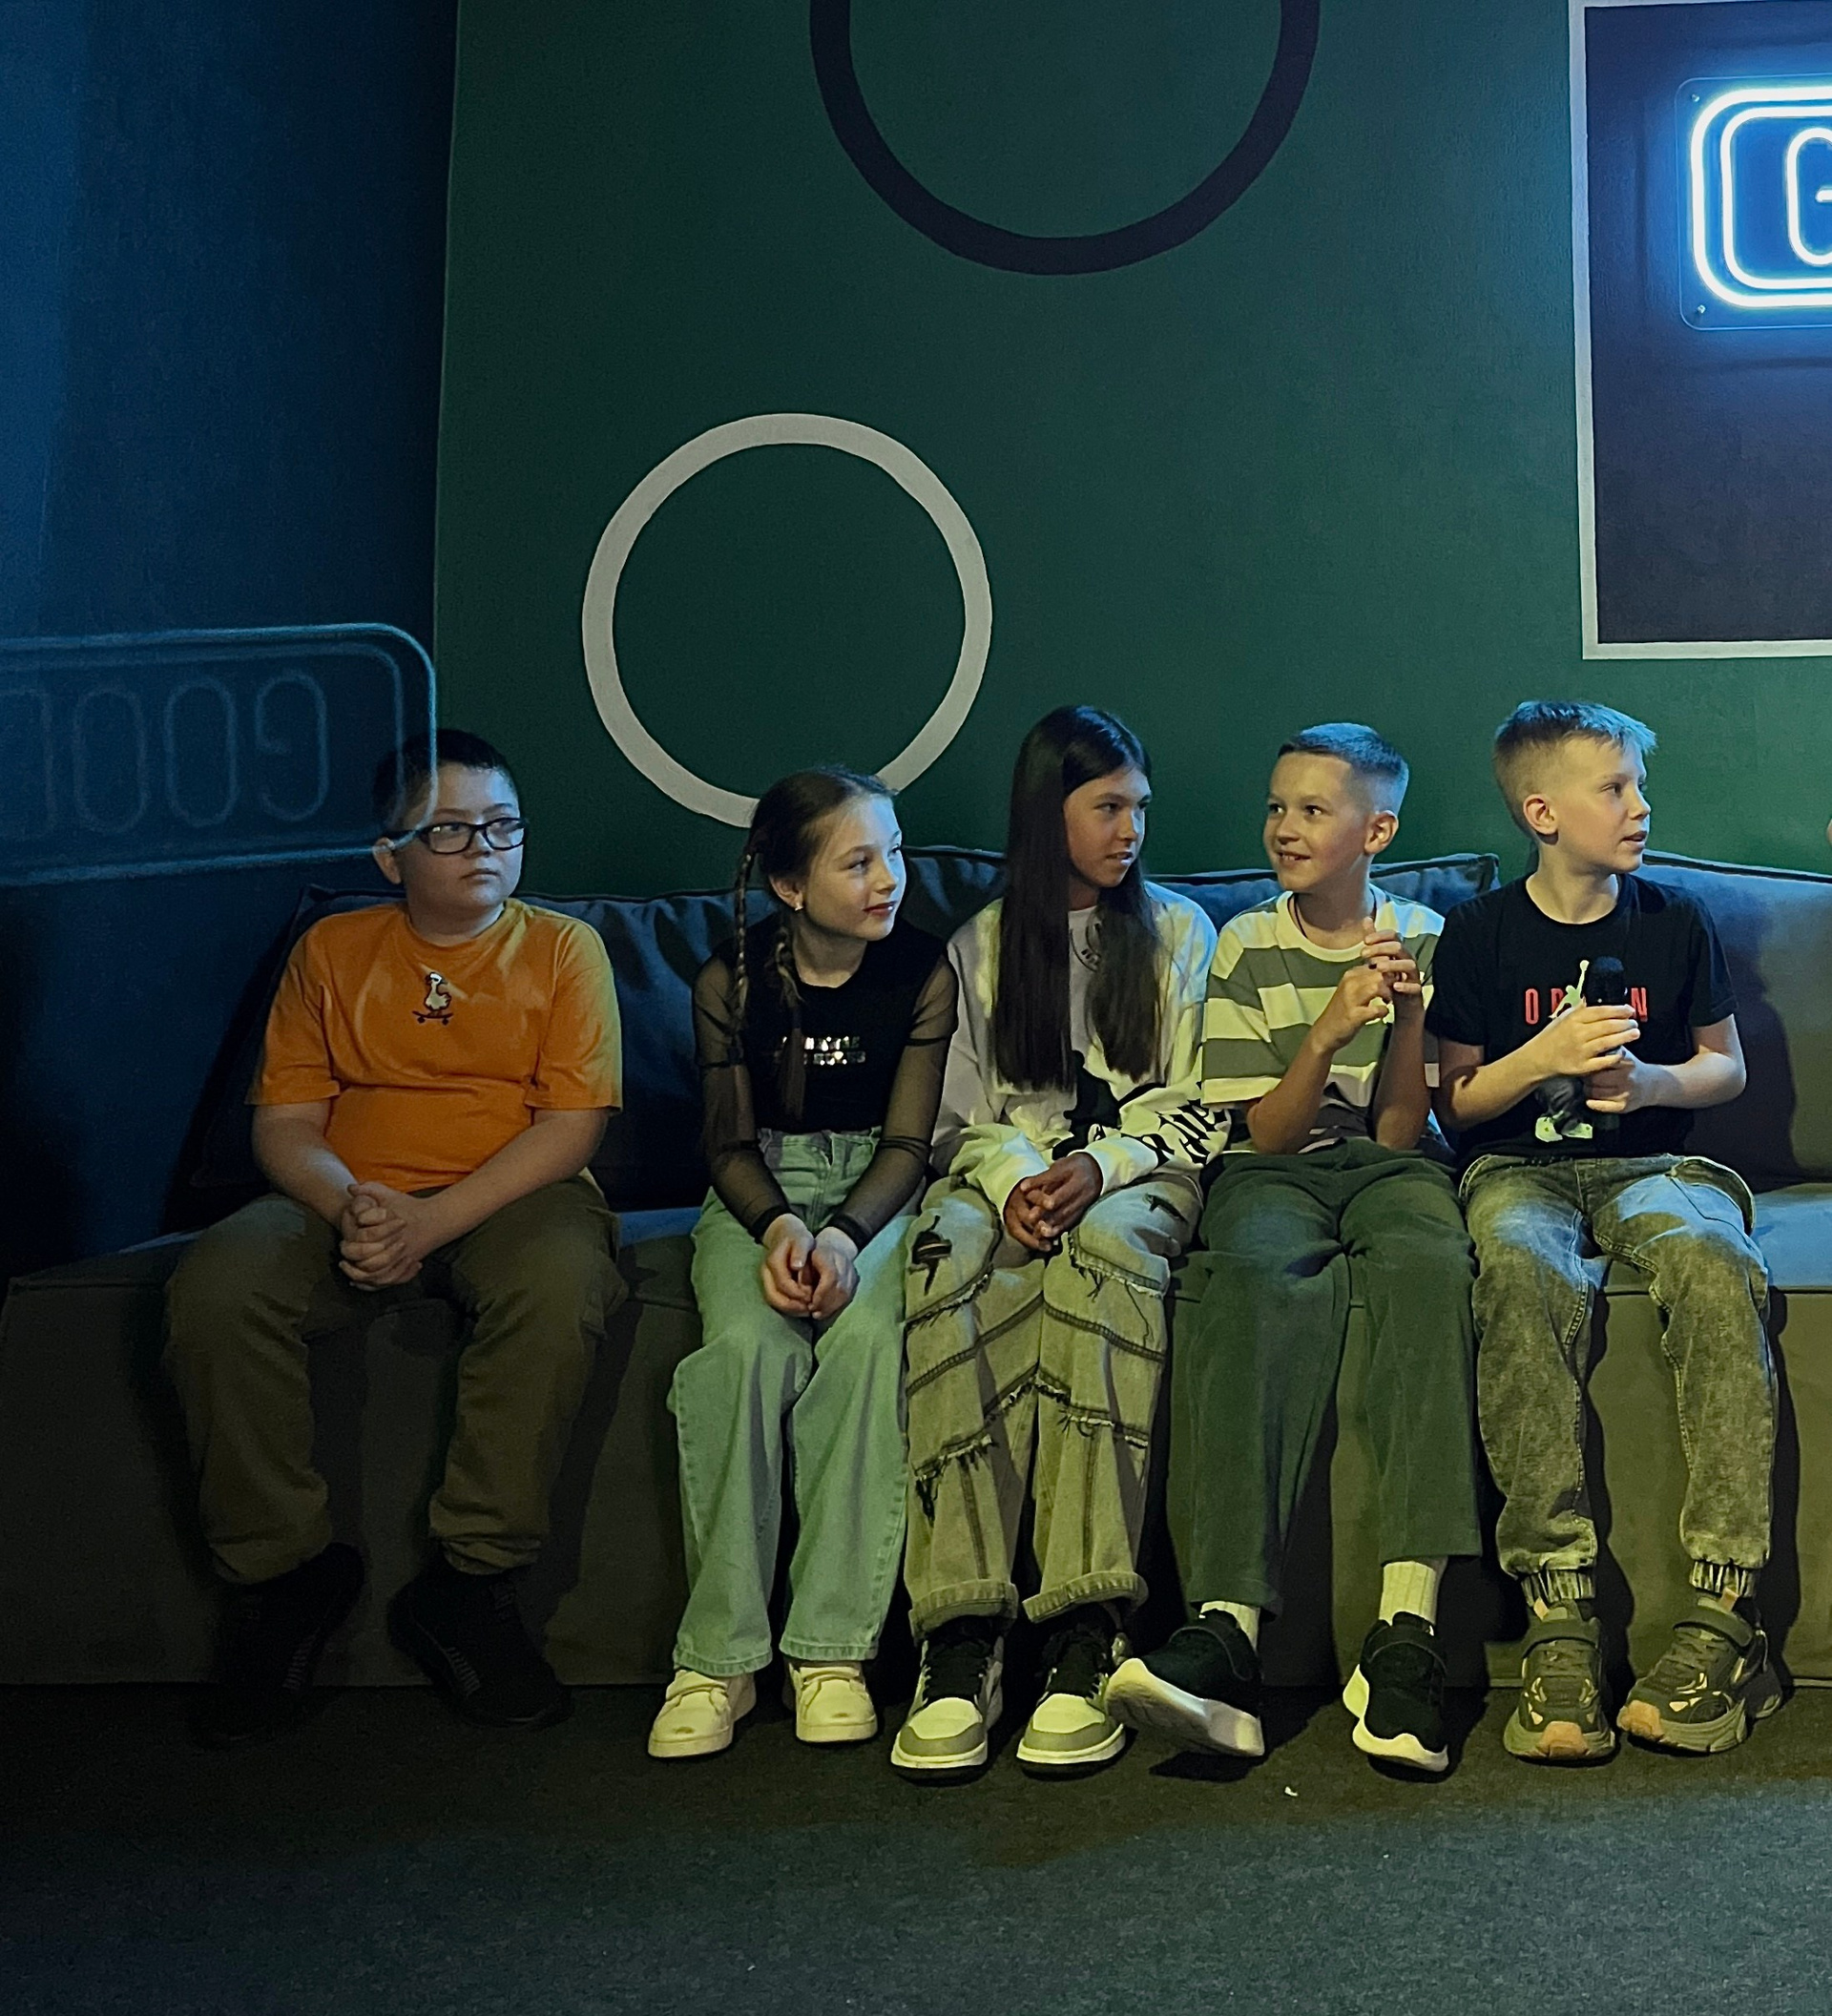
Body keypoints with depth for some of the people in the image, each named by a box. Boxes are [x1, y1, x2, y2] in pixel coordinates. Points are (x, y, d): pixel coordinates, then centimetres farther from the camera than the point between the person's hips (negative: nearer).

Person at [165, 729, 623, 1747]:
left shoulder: (562, 947, 6)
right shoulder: (330, 951, 13)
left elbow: (572, 1123, -5)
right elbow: (283, 1122, 7)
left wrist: (432, 1221, -19)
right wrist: (350, 1206, -17)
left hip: (510, 1197, -2)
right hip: (349, 1203, 2)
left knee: (560, 1279, -37)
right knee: (215, 1286, -28)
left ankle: (467, 1582, -21)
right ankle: (284, 1570, -10)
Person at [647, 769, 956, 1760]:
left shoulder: (924, 970, -4)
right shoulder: (732, 980, -2)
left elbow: (907, 1142, -5)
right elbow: (731, 1142, 2)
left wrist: (843, 1235, -23)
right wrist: (777, 1225, -19)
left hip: (876, 1189, 0)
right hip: (759, 1193, 1)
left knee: (865, 1337, -33)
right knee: (746, 1346, -31)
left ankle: (833, 1648, -25)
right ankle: (718, 1657, -24)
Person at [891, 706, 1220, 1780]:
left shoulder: (1179, 930, 16)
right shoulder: (980, 945, 17)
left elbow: (1196, 1108, 8)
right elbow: (966, 1113, 11)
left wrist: (1100, 1167, -12)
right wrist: (1014, 1180, -12)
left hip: (1139, 1176, -1)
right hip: (1011, 1170, 1)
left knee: (1102, 1245, -39)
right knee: (951, 1255, -36)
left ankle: (1088, 1632, -42)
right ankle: (962, 1632, -39)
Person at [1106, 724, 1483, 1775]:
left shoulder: (1425, 940, 7)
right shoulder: (1247, 947, 8)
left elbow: (1401, 1130, 2)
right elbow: (1266, 1133, 2)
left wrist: (1410, 1013, -13)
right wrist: (1326, 1033, -15)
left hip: (1390, 1170, 0)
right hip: (1277, 1173, 0)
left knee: (1429, 1263, -37)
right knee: (1260, 1277, -37)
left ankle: (1408, 1630, -44)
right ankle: (1226, 1630, -49)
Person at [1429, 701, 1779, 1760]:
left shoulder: (1675, 921, 10)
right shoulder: (1482, 933, 5)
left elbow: (1727, 1065, 16)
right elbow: (1458, 1100, 8)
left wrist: (1649, 1081, -5)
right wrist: (1542, 1057, -11)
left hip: (1648, 1163, 1)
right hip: (1521, 1168, -1)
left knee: (1715, 1261, -35)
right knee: (1526, 1273, -38)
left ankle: (1727, 1612, -34)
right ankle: (1561, 1614, -39)